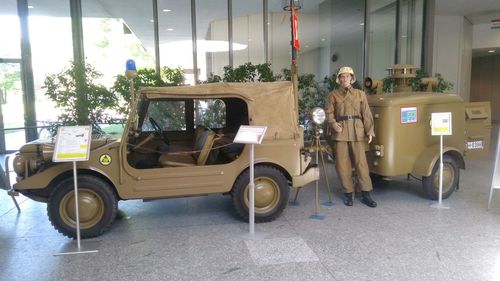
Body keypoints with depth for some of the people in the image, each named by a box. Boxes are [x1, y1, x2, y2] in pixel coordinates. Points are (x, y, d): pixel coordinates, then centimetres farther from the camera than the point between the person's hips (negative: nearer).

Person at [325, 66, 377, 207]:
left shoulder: (360, 94, 12)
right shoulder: (333, 95, 9)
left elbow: (366, 114, 8)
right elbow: (329, 113, 5)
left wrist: (369, 131, -1)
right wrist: (333, 124, -14)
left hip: (357, 131, 0)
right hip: (340, 131, 0)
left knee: (361, 162, -2)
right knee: (342, 164, 2)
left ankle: (366, 194, 7)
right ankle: (348, 193, 14)